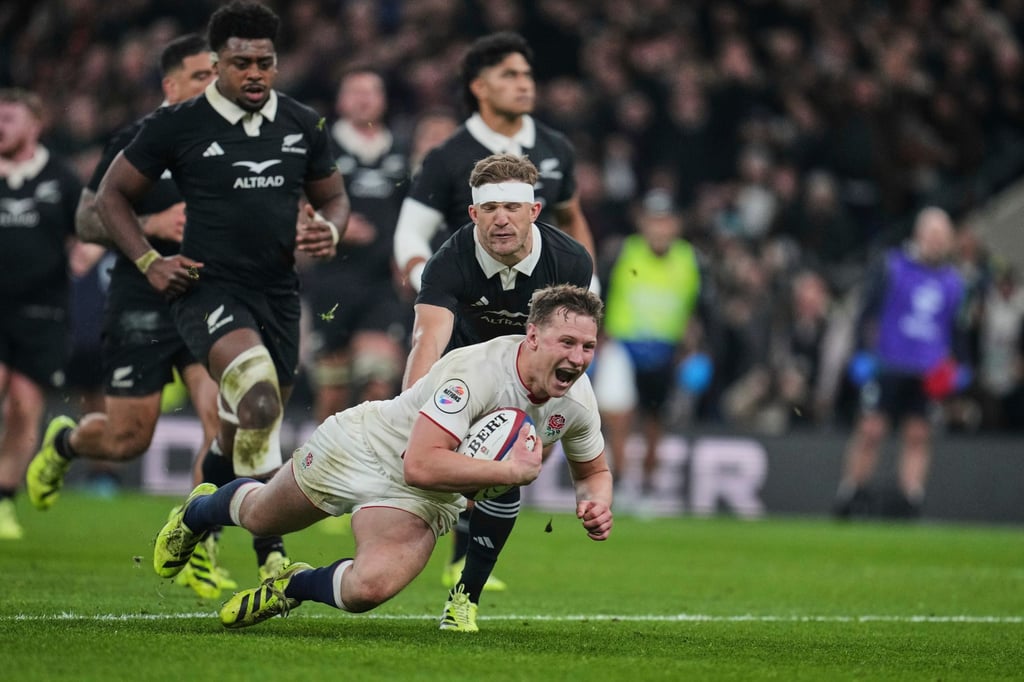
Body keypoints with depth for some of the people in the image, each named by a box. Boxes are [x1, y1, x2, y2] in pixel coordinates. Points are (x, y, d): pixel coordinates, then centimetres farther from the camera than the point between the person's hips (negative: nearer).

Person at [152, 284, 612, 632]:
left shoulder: (578, 400, -15)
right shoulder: (476, 372, -36)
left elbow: (593, 471, 6)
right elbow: (420, 465, -42)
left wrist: (596, 505, -16)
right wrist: (511, 470, -41)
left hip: (423, 498, 3)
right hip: (363, 449, -3)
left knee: (370, 586, -26)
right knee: (259, 518, 22)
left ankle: (293, 588, 9)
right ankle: (197, 512, 60)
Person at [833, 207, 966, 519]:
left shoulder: (953, 282, 13)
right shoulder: (892, 267, 2)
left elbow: (956, 330, 21)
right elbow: (868, 311, 0)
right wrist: (863, 353, -7)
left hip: (928, 374, 4)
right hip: (888, 367, -3)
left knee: (918, 435, -1)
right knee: (872, 429, -8)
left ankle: (910, 504, 0)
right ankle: (850, 497, 3)